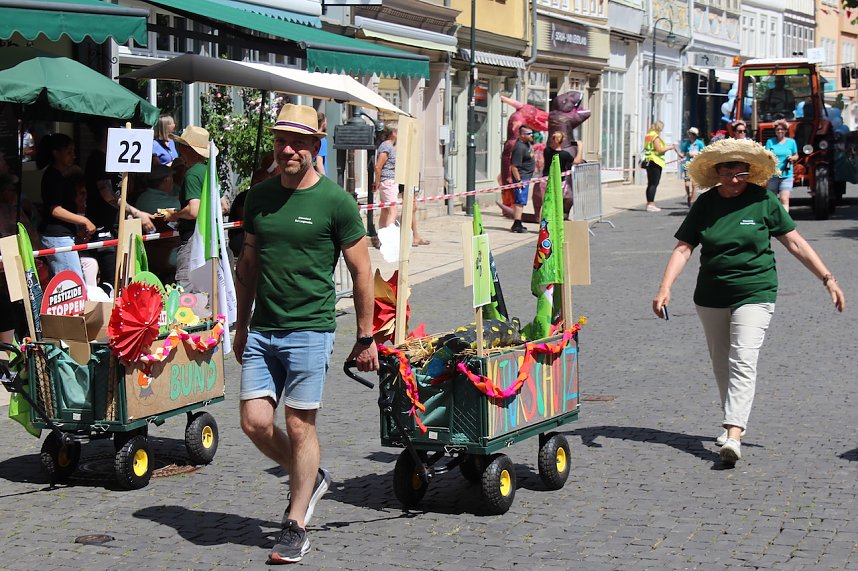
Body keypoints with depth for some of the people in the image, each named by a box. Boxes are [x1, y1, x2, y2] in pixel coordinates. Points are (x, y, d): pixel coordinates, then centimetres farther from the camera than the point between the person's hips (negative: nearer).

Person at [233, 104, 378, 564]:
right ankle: (310, 479, 28)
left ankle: (295, 528, 12)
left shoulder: (335, 201, -6)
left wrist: (366, 337, -2)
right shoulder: (259, 197, 9)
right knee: (255, 422, 1)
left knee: (300, 426, -1)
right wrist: (241, 325, 19)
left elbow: (361, 272, -2)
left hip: (309, 330, -5)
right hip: (261, 332, 5)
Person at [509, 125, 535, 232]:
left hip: (526, 177, 10)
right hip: (521, 177, -10)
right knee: (520, 201, -11)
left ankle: (517, 224, 21)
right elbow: (514, 166, -25)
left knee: (520, 202, 14)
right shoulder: (520, 147, -23)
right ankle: (517, 225, -12)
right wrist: (519, 181, -25)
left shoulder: (527, 143, 8)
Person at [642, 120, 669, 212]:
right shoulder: (655, 136, -13)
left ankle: (649, 203, 19)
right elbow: (659, 150, -18)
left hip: (649, 162, 9)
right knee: (654, 184, -9)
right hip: (655, 162, -9)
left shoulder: (648, 135, 14)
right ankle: (651, 204, -12)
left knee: (650, 183, 14)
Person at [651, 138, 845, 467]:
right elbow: (683, 248, -2)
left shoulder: (763, 200, -4)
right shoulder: (706, 204, 1)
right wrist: (664, 288, -14)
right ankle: (733, 423, 31)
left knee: (742, 362, -15)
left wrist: (828, 279, 0)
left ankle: (733, 435, -23)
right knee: (721, 364, 12)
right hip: (711, 297, 3)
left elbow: (795, 243, 1)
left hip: (755, 294, -3)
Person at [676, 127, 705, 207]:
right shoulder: (686, 143, 7)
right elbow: (682, 155, 8)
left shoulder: (699, 143, 0)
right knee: (687, 184, -7)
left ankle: (692, 201, 6)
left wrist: (694, 154, -10)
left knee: (694, 184, -4)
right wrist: (676, 149, -6)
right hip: (688, 165, 2)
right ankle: (688, 196, 20)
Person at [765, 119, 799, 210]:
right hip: (772, 175, 1)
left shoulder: (791, 142, 7)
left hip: (786, 175, -1)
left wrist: (792, 158, -5)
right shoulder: (770, 142, 3)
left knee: (785, 200, -14)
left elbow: (796, 156, 17)